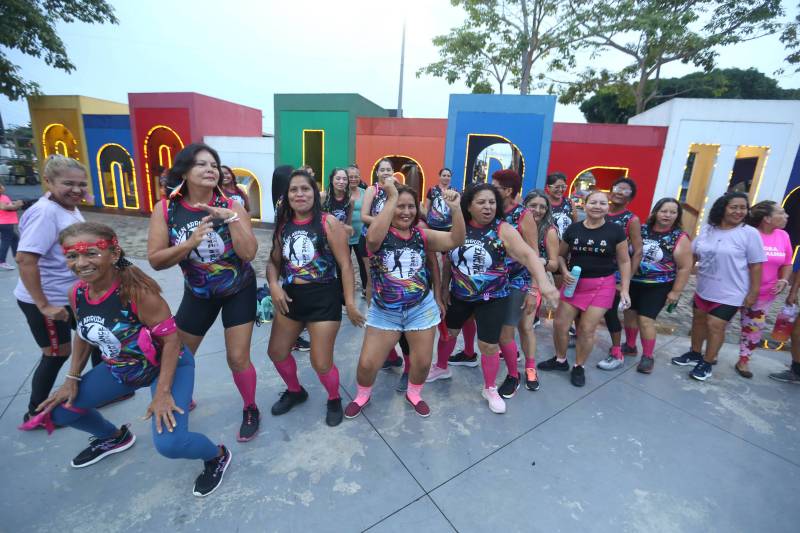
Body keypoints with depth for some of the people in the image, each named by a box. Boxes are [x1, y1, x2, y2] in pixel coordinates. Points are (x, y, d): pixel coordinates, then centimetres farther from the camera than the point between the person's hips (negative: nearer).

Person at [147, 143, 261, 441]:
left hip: (238, 292, -2)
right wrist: (191, 242, -29)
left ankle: (250, 411, 25)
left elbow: (248, 253, -25)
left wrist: (230, 218, -32)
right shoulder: (166, 209, -12)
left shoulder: (231, 206, -15)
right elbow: (155, 260, -15)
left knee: (237, 358, -1)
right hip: (197, 293, 3)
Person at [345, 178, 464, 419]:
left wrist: (455, 209, -27)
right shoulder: (380, 235, -12)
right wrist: (392, 197, -33)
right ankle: (362, 395, 35)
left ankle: (413, 394, 45)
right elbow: (373, 238, -37)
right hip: (384, 311, -2)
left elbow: (456, 240, -13)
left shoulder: (422, 235, -4)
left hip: (421, 309, 2)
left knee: (422, 361, 13)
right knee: (367, 363, 2)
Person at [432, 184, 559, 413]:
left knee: (489, 345, 3)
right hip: (459, 295, 3)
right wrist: (444, 288, 7)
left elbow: (528, 255, -30)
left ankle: (490, 389, 29)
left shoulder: (503, 230, -17)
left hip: (492, 298, -3)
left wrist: (543, 282, -45)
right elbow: (449, 260, 5)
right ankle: (441, 367, 47)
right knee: (447, 332, 18)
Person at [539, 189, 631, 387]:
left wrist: (624, 289, -5)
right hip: (574, 283, 2)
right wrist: (565, 272, -9)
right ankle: (560, 360, 29)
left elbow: (624, 261, 0)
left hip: (602, 286, -2)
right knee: (560, 324, 5)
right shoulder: (573, 229, -1)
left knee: (587, 329, 2)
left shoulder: (616, 230, -5)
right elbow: (561, 255, 9)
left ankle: (579, 367, 24)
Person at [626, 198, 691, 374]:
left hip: (658, 286, -4)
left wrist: (676, 291, -11)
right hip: (633, 282, 4)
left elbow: (685, 267, -8)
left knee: (645, 319, -5)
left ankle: (648, 356, 12)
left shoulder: (680, 238, -9)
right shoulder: (642, 230, 0)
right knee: (630, 314, 12)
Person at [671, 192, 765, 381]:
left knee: (715, 326, -2)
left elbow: (755, 265, -9)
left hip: (729, 293, -5)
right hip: (703, 288, 5)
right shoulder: (707, 229, 0)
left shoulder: (749, 233, -11)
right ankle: (694, 354, 33)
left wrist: (753, 292, -9)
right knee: (699, 320, 15)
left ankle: (707, 363, 15)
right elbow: (692, 254, 8)